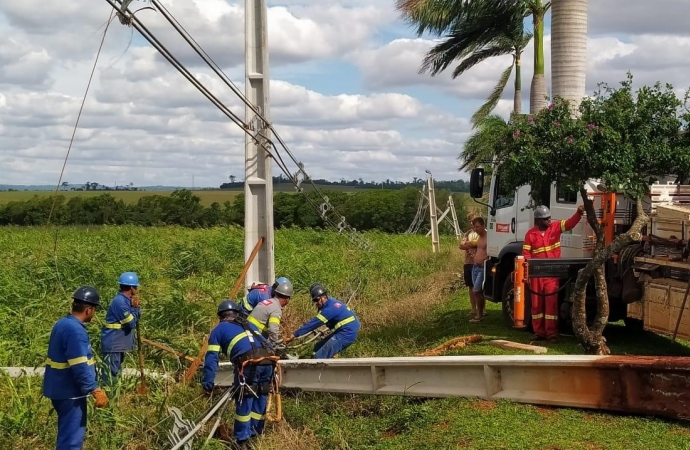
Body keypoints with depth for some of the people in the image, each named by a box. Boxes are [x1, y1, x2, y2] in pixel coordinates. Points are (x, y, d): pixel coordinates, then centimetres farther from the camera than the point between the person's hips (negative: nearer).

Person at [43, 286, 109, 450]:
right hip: (70, 392, -10)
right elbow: (80, 367, -27)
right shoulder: (75, 331, -23)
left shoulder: (63, 324, 9)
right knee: (72, 436, -4)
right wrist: (95, 390, -24)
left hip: (61, 389, 10)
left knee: (67, 433, 22)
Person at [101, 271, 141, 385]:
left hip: (119, 344, 10)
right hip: (113, 344, -10)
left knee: (116, 371, 18)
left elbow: (137, 318, 14)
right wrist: (135, 307, -8)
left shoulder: (125, 300, 8)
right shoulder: (120, 302, -22)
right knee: (110, 373, -7)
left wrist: (136, 307, -5)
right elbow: (131, 323, -20)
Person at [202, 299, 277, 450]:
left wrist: (207, 383, 16)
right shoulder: (249, 325, 35)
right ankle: (254, 434, 29)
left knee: (244, 402, 6)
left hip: (249, 364, -5)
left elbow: (211, 358, 14)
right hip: (269, 360, 5)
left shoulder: (219, 329, 21)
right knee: (260, 399, 17)